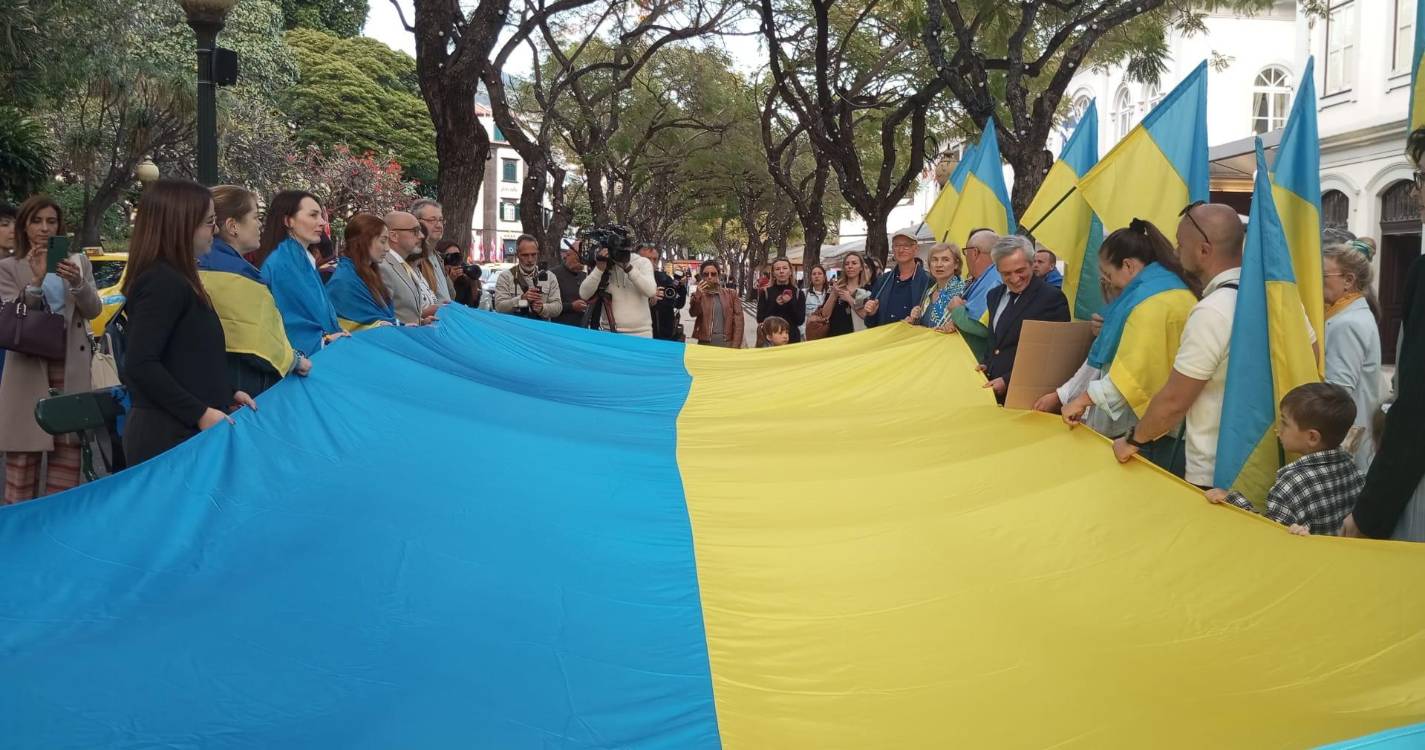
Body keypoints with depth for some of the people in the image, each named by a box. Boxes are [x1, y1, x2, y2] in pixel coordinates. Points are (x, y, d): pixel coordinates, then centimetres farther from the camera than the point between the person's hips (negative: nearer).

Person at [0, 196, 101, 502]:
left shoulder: (78, 262, 9)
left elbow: (93, 310, 0)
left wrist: (77, 283, -20)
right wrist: (36, 279, -22)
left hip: (71, 365, 2)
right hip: (28, 365, -2)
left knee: (68, 448, 2)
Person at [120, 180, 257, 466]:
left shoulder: (175, 279, 16)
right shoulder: (163, 282, -14)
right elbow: (140, 365, -21)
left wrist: (227, 394, 15)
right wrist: (200, 413, -20)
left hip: (183, 431, 9)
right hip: (168, 436, -9)